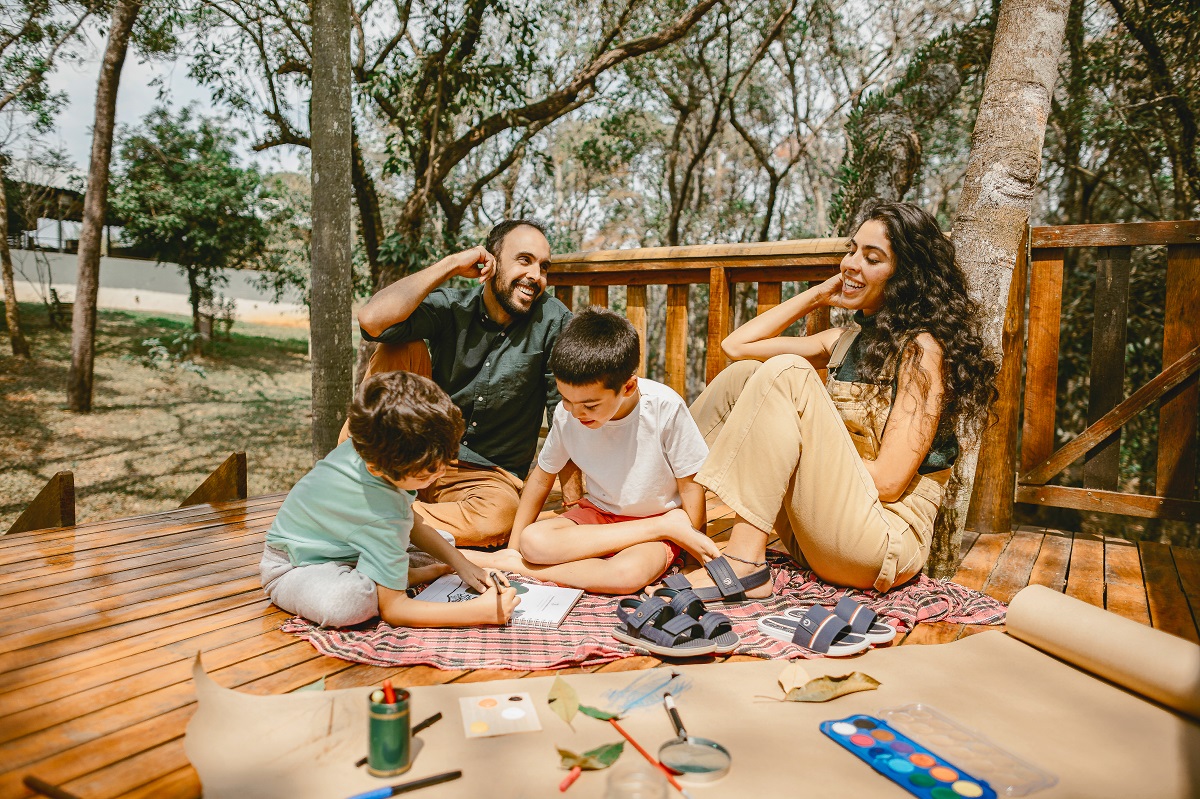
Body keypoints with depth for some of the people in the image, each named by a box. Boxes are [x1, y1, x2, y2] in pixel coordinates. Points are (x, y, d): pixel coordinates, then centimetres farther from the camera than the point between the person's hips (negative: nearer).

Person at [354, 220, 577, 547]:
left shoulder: (553, 321, -10)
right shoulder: (450, 307, -8)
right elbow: (372, 320, -26)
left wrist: (573, 504, -16)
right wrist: (451, 265, -20)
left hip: (489, 475, 0)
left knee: (498, 516, -36)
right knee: (401, 348, -17)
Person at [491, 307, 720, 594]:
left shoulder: (665, 408, -23)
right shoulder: (566, 414, -13)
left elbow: (690, 484, -11)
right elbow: (542, 476, 3)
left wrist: (694, 547, -7)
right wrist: (513, 547, 1)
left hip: (658, 515, -5)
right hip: (597, 514, 6)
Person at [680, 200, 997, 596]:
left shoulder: (922, 348, -9)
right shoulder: (849, 340, 13)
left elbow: (889, 481, -17)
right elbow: (736, 344, 10)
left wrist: (800, 451, -8)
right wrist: (818, 294, 9)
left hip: (886, 539, -7)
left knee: (786, 371, -22)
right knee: (745, 371, 0)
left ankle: (745, 563, -25)